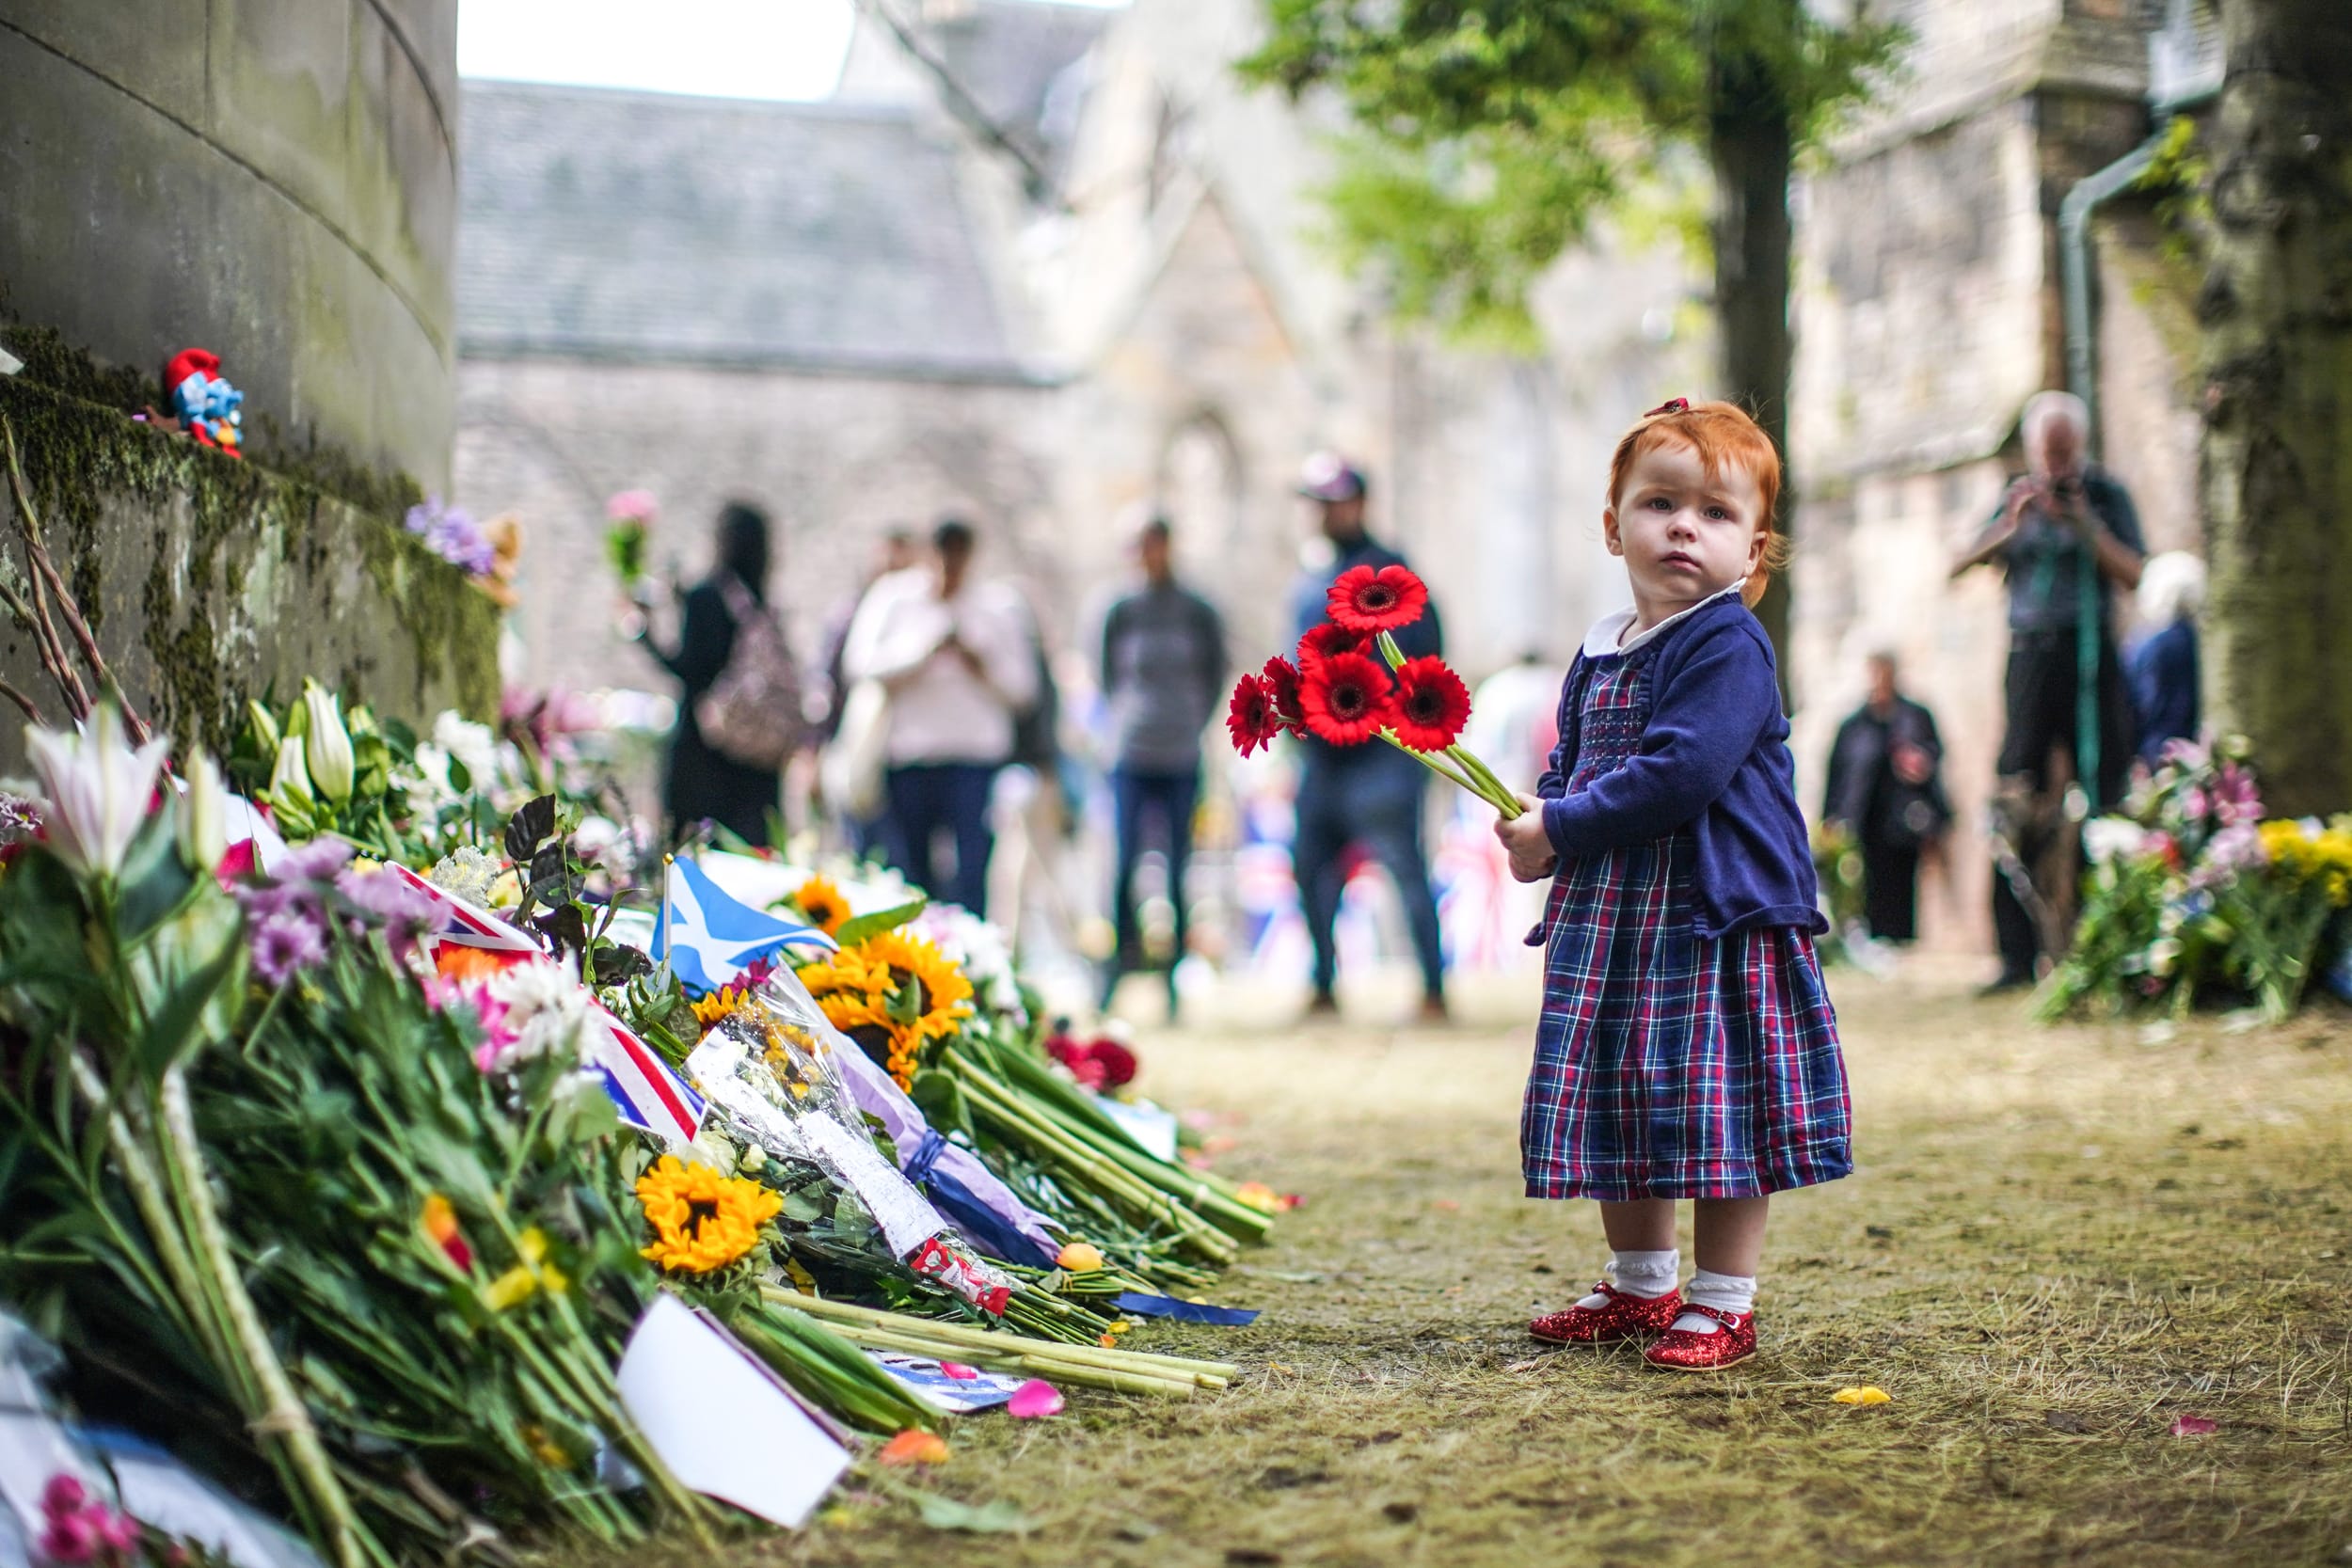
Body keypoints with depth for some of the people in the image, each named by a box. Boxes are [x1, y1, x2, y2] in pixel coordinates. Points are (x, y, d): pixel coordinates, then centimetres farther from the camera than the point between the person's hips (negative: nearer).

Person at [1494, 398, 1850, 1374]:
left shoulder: (1729, 646, -13)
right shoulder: (1599, 653, 12)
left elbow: (1679, 775, -23)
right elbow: (1570, 767, 21)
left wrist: (1559, 831, -16)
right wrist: (1537, 829, -1)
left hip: (1716, 914, -8)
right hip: (1609, 916, 8)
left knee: (1716, 1108, -2)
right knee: (1613, 1108, 15)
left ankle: (1723, 1303, 11)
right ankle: (1640, 1288, 31)